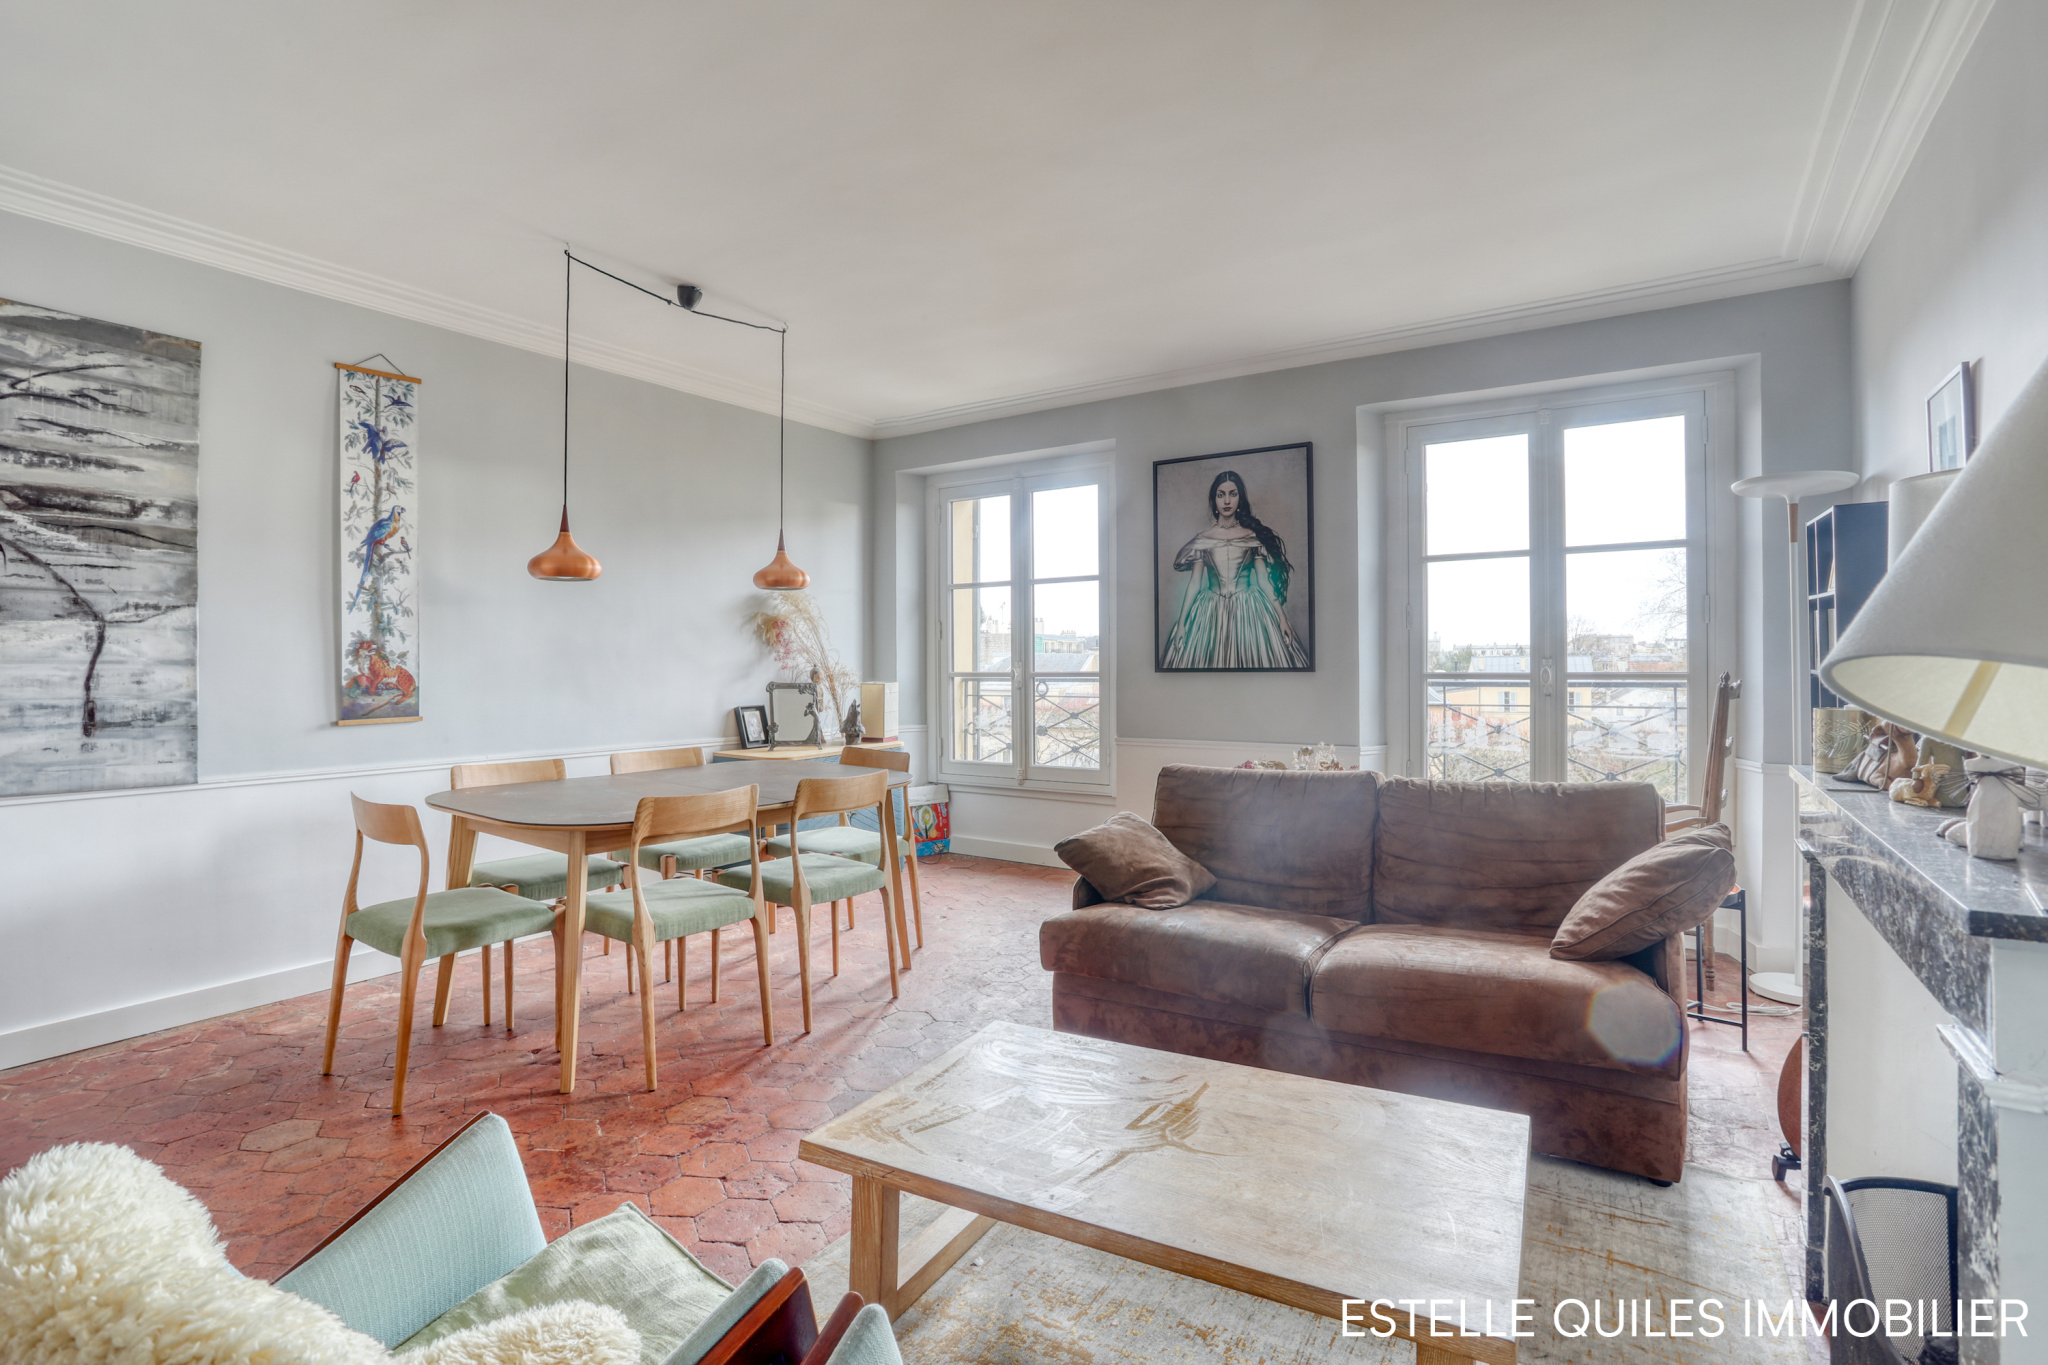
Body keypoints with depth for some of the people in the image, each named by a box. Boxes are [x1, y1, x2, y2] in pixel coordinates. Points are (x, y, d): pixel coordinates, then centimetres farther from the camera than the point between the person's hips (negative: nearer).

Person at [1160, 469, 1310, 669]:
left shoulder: (1253, 536, 3)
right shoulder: (1203, 538, 3)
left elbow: (1264, 580, 2)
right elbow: (1194, 583, 2)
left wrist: (1282, 618, -3)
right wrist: (1181, 623, -2)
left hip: (1249, 612, 0)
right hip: (1212, 613, 0)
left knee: (1252, 657, -1)